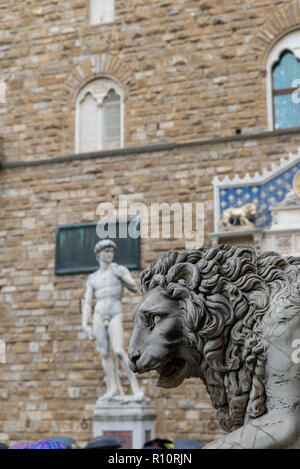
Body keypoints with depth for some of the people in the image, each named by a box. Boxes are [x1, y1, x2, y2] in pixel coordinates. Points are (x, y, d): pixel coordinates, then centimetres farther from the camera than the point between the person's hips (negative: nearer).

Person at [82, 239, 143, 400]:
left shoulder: (120, 269, 6)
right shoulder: (92, 278, 13)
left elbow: (135, 289, -5)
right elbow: (87, 304, 10)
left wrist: (122, 276, -20)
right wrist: (85, 325, -1)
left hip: (115, 317, -3)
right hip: (99, 316, 3)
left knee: (118, 351, -18)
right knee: (105, 353, 0)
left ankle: (135, 386, -12)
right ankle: (114, 388, 6)